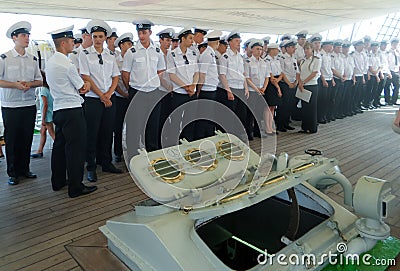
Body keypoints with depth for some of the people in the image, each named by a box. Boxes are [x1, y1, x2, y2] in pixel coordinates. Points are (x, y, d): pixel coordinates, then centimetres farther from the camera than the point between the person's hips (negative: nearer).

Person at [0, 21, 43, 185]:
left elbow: (40, 81, 10)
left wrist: (29, 84, -9)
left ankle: (24, 169, 23)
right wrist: (15, 85, -18)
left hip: (29, 104, 4)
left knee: (27, 139, 10)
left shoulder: (33, 59, 10)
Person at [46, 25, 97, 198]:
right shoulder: (67, 65, -15)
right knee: (75, 148, -4)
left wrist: (83, 83, 2)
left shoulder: (50, 63, 13)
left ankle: (58, 181, 28)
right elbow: (83, 88, -5)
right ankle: (76, 187, 2)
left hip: (58, 109, 10)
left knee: (59, 145, 16)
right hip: (72, 109, -9)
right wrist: (86, 85, 17)